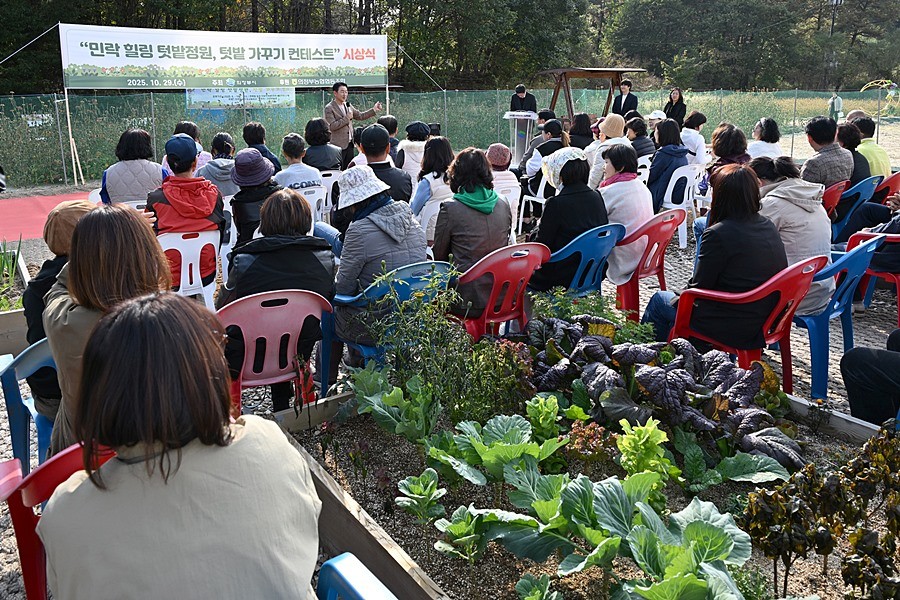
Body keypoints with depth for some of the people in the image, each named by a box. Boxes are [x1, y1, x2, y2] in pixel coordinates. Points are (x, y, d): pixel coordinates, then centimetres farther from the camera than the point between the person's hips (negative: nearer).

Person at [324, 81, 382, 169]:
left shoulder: (348, 105, 14)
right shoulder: (329, 108, -8)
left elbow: (360, 116, 18)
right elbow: (332, 126, -17)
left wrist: (374, 110, 9)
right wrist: (346, 118, -16)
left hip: (349, 144, 7)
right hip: (338, 145, -7)